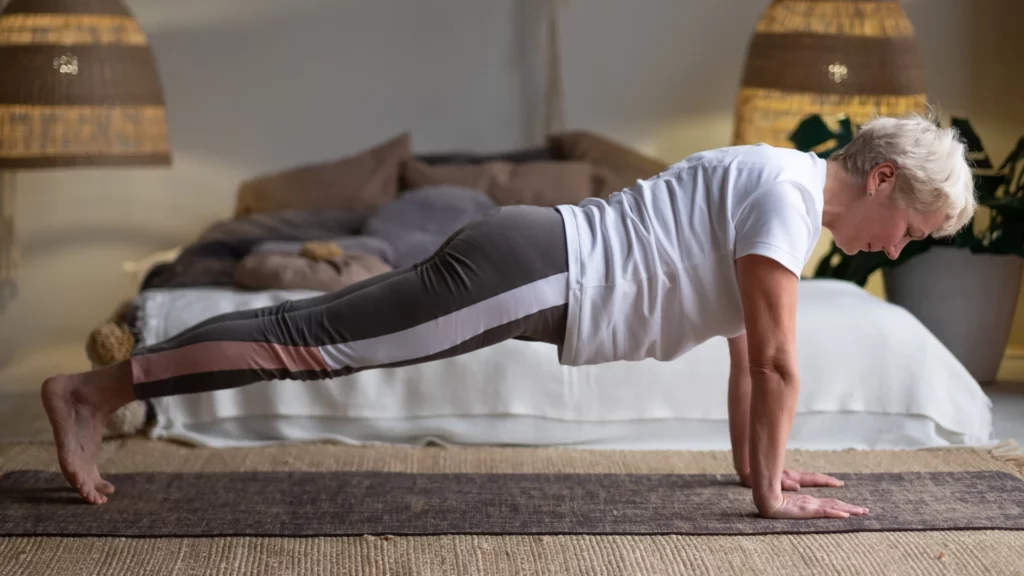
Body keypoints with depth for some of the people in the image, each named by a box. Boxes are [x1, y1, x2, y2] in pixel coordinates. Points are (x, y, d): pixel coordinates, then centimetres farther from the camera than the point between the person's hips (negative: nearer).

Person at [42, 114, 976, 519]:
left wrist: (753, 460, 27)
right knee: (313, 343, -9)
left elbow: (745, 349, 26)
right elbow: (776, 361, -16)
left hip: (536, 269, 9)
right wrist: (772, 493, -9)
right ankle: (94, 389, -4)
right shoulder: (790, 195, -13)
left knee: (319, 337, 11)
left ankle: (112, 380, 17)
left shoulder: (780, 183, 17)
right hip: (527, 271, -9)